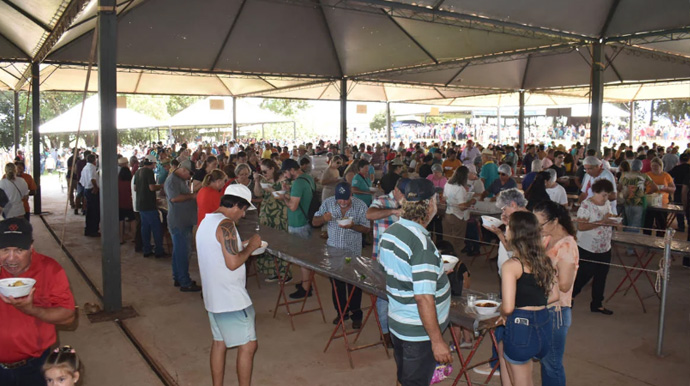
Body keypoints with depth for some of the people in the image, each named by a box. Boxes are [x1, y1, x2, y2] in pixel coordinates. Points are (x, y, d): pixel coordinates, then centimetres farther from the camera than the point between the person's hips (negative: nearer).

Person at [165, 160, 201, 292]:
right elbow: (174, 198, -26)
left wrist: (194, 194, 9)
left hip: (185, 221, 10)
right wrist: (192, 196, -17)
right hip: (178, 222, -10)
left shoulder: (183, 180, 18)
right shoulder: (172, 180, -13)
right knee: (182, 252, -6)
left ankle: (178, 278, 26)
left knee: (180, 251, 16)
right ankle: (185, 283, -2)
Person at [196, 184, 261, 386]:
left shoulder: (206, 221, 12)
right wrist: (250, 246, -9)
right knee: (248, 345, -1)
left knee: (219, 341, 18)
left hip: (213, 296, 10)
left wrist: (243, 247, 15)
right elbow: (233, 263, -24)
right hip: (231, 299, -10)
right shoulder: (226, 224, -19)